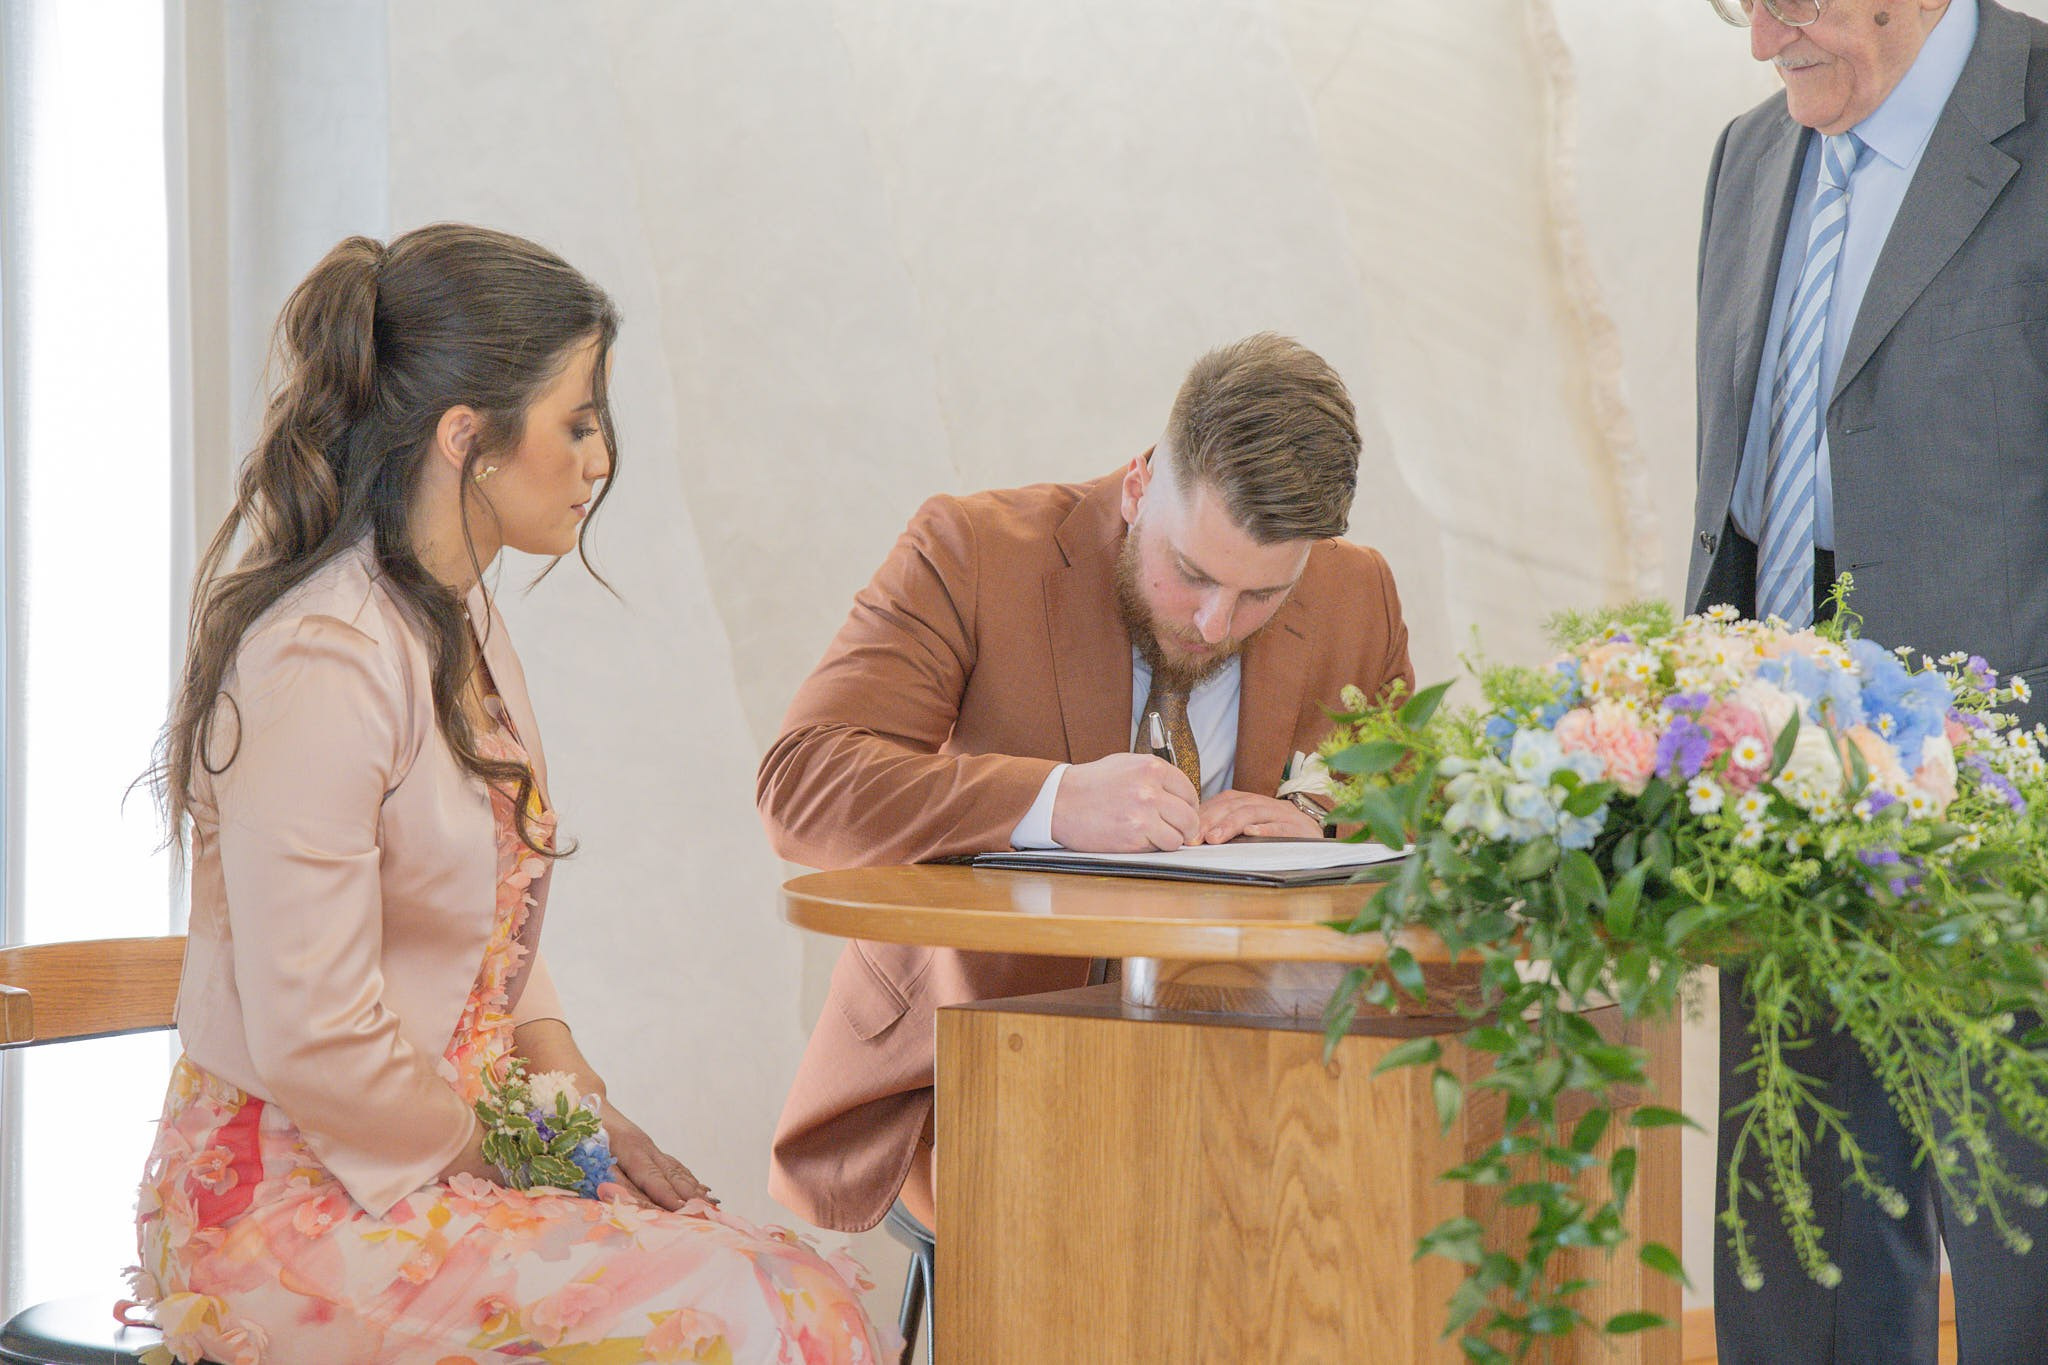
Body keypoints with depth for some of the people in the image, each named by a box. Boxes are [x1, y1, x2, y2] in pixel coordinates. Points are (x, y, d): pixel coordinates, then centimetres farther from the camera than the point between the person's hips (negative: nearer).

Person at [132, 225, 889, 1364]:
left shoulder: (461, 623, 12)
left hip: (448, 1153, 9)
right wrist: (488, 1166, -10)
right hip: (294, 1200, -9)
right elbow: (311, 1035, -23)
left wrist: (578, 1102, 6)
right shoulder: (323, 664, -20)